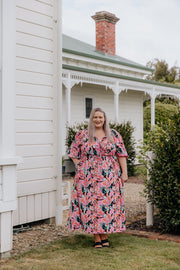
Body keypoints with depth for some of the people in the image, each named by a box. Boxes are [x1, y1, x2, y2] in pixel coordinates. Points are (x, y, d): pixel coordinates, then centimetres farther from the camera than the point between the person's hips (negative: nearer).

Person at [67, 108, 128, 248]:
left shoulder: (114, 135, 7)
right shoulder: (83, 135, 5)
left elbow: (121, 154, 5)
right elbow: (74, 153, 12)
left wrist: (124, 172, -1)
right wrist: (79, 169, 3)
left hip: (109, 177, 1)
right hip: (88, 177, 0)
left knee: (108, 204, 1)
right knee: (91, 204, -2)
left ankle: (104, 235, 14)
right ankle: (97, 238, 7)